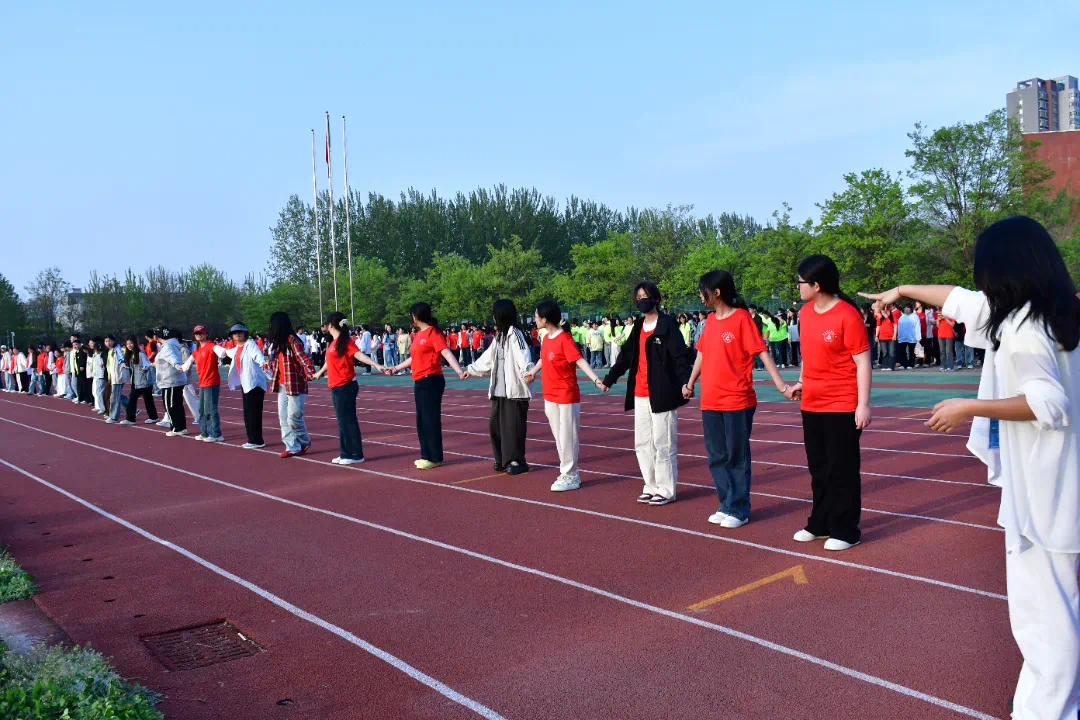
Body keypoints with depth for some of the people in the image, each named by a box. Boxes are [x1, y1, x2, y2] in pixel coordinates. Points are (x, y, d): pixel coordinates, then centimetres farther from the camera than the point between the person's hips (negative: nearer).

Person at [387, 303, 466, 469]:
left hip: (431, 381, -9)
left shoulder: (433, 332, -11)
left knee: (431, 419, -5)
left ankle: (435, 458, 1)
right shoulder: (418, 335, 15)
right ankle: (426, 456, 19)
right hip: (419, 382, 9)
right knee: (421, 420, 11)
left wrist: (459, 370, -37)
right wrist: (395, 368, 37)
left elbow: (446, 352, -23)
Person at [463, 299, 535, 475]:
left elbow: (522, 356, -26)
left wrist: (528, 371, -43)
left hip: (515, 389, -9)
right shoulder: (499, 335, 16)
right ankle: (503, 459, 21)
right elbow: (488, 357, 27)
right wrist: (471, 369, 35)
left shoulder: (515, 335, -10)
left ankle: (517, 461, 6)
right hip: (500, 389, 9)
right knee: (495, 424, 9)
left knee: (513, 425, -5)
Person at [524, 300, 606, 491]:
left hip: (567, 396, -8)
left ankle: (570, 476, 8)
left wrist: (596, 380, -39)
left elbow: (580, 360, -26)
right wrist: (532, 372, 42)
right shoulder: (546, 338, 7)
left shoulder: (564, 339, -17)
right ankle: (570, 473, 23)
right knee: (559, 436, 13)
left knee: (567, 437, -1)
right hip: (550, 396, 8)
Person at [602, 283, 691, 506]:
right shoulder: (638, 327, 15)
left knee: (663, 444, -1)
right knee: (643, 444, 12)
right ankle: (651, 487, 23)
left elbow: (680, 355, -17)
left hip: (662, 394, -8)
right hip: (640, 395, 8)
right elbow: (626, 355, 22)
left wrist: (685, 383, -30)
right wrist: (609, 379, 24)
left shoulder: (668, 324, -8)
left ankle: (666, 490, 9)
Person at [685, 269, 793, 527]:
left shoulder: (741, 318, -10)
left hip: (737, 401, -7)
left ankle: (738, 510, 13)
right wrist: (690, 383, 24)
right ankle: (726, 505, 24)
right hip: (710, 402, 7)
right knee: (717, 457, 12)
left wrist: (781, 385, -18)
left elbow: (762, 352, -13)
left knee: (737, 457, 3)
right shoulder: (710, 320, 10)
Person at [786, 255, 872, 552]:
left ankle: (845, 531, 14)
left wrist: (863, 404, -18)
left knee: (842, 470, 2)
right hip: (811, 404, 7)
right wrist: (802, 382, 11)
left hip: (842, 405, -7)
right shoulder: (805, 313, 5)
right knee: (818, 468, 16)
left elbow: (863, 362, -15)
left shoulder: (847, 315, -16)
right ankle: (820, 524, 29)